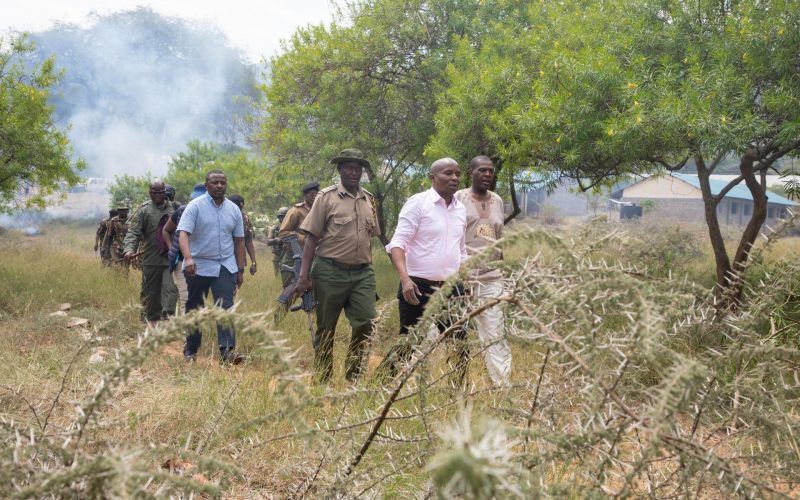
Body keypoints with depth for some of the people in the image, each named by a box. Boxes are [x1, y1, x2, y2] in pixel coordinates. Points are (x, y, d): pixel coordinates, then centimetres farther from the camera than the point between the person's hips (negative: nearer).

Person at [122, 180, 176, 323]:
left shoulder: (174, 208, 10)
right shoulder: (144, 209, 1)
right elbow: (133, 231, -7)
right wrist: (129, 249, -24)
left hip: (170, 258, 1)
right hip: (151, 259, -1)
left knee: (170, 289, -10)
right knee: (150, 292, 8)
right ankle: (151, 320, 20)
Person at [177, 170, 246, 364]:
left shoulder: (234, 209, 8)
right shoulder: (195, 206, -6)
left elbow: (239, 241, 13)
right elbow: (183, 233, -17)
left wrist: (240, 270, 10)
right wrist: (188, 258, -34)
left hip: (225, 266, 2)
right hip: (198, 266, -2)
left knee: (225, 306, -10)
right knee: (194, 308, 8)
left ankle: (227, 351, -17)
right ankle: (191, 349, 21)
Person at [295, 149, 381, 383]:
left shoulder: (368, 200, 12)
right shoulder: (327, 197, -3)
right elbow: (312, 238, -5)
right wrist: (304, 275, -11)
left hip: (362, 273, 4)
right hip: (330, 272, -4)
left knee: (367, 323, -6)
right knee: (326, 329, 5)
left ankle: (353, 377, 10)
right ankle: (322, 380, 17)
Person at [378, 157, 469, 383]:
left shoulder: (460, 209, 13)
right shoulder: (418, 203, -6)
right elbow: (398, 243, -13)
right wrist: (405, 278, -26)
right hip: (419, 287, -6)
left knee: (459, 344, 3)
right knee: (409, 342, -2)